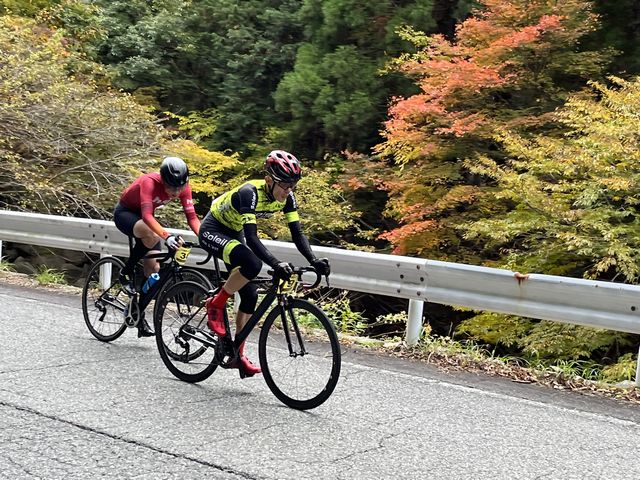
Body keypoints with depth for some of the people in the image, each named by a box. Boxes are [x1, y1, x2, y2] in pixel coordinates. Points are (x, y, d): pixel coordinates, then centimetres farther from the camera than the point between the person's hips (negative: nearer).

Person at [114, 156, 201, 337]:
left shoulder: (183, 187, -22)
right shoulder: (149, 182, -37)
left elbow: (192, 217, -24)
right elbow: (147, 216, -49)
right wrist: (167, 237, -63)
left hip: (143, 216, 6)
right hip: (124, 213, -6)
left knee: (153, 268, -5)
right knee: (151, 237, -38)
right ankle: (126, 273, -14)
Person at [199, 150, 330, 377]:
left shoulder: (286, 197, -13)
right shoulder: (250, 192, -33)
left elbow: (297, 233, -13)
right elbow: (251, 237, -39)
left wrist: (314, 261, -29)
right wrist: (276, 264, -50)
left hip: (233, 234, 8)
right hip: (212, 231, -8)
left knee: (250, 294, 0)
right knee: (252, 264, -34)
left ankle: (238, 354, 11)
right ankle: (215, 305, -12)